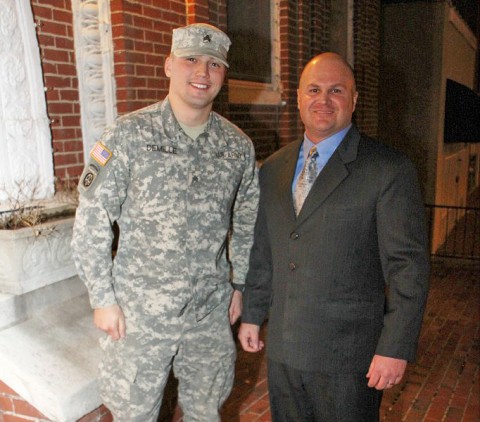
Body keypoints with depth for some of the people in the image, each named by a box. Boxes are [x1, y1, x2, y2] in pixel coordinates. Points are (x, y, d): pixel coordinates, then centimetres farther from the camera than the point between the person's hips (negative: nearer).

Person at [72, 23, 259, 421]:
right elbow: (91, 224, -8)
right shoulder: (127, 135, -10)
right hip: (139, 312, -2)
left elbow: (246, 223, 10)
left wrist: (239, 284, 9)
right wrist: (103, 298, -8)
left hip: (212, 312, 3)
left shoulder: (238, 145, 1)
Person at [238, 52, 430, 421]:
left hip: (348, 356, -4)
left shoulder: (389, 170, -10)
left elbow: (408, 266, -11)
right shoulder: (273, 169, 7)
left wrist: (396, 348, -13)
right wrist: (252, 315, 13)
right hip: (282, 349, 5)